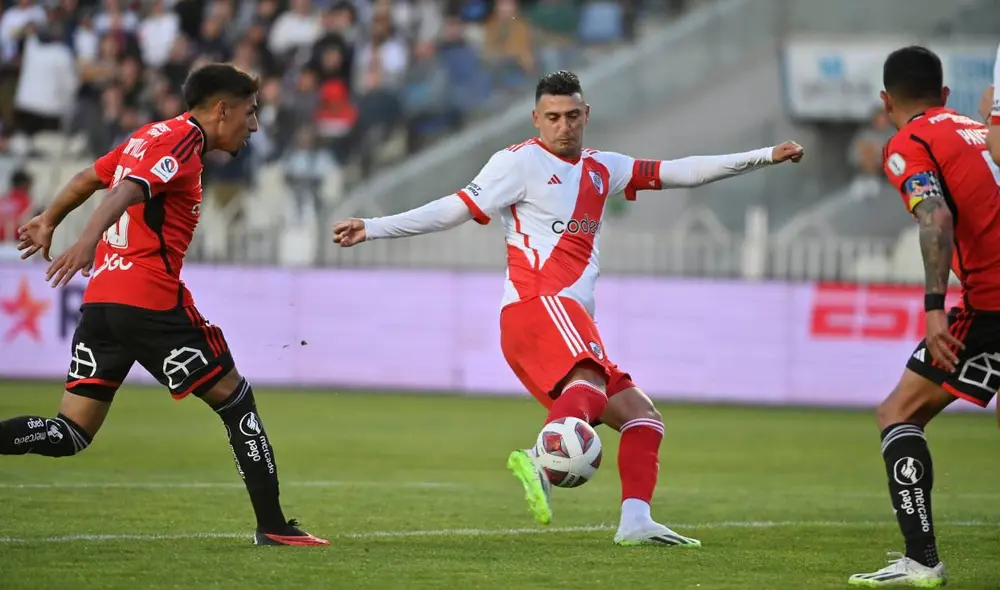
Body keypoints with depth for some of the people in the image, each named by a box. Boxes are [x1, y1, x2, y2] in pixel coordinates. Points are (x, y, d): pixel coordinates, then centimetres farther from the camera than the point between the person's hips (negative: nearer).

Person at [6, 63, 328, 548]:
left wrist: (48, 222, 45)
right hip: (151, 301, -9)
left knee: (71, 434, 4)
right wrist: (87, 241, -37)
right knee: (234, 398, 6)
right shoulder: (181, 141, -7)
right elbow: (127, 191, -23)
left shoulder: (150, 137, 19)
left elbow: (89, 178, 31)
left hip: (101, 299, 9)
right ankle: (272, 525, 8)